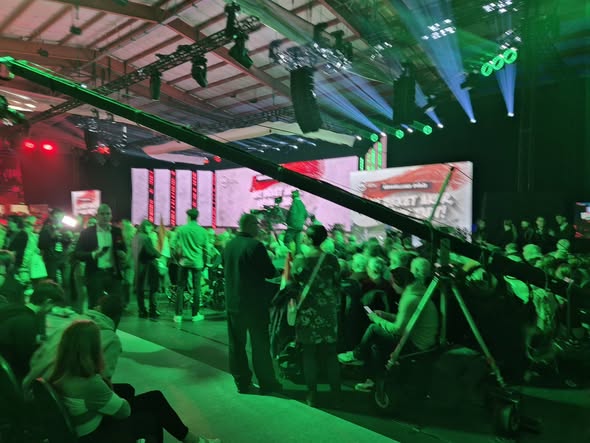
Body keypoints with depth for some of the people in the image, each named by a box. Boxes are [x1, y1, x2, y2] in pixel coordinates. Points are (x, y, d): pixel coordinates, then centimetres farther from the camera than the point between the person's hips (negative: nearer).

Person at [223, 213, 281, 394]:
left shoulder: (229, 245, 3)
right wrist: (269, 259, 4)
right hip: (254, 302, -6)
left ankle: (242, 382, 22)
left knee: (237, 344, 13)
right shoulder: (255, 246, -17)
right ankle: (266, 383, 16)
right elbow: (270, 272, -14)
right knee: (260, 344, 6)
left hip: (233, 301, 6)